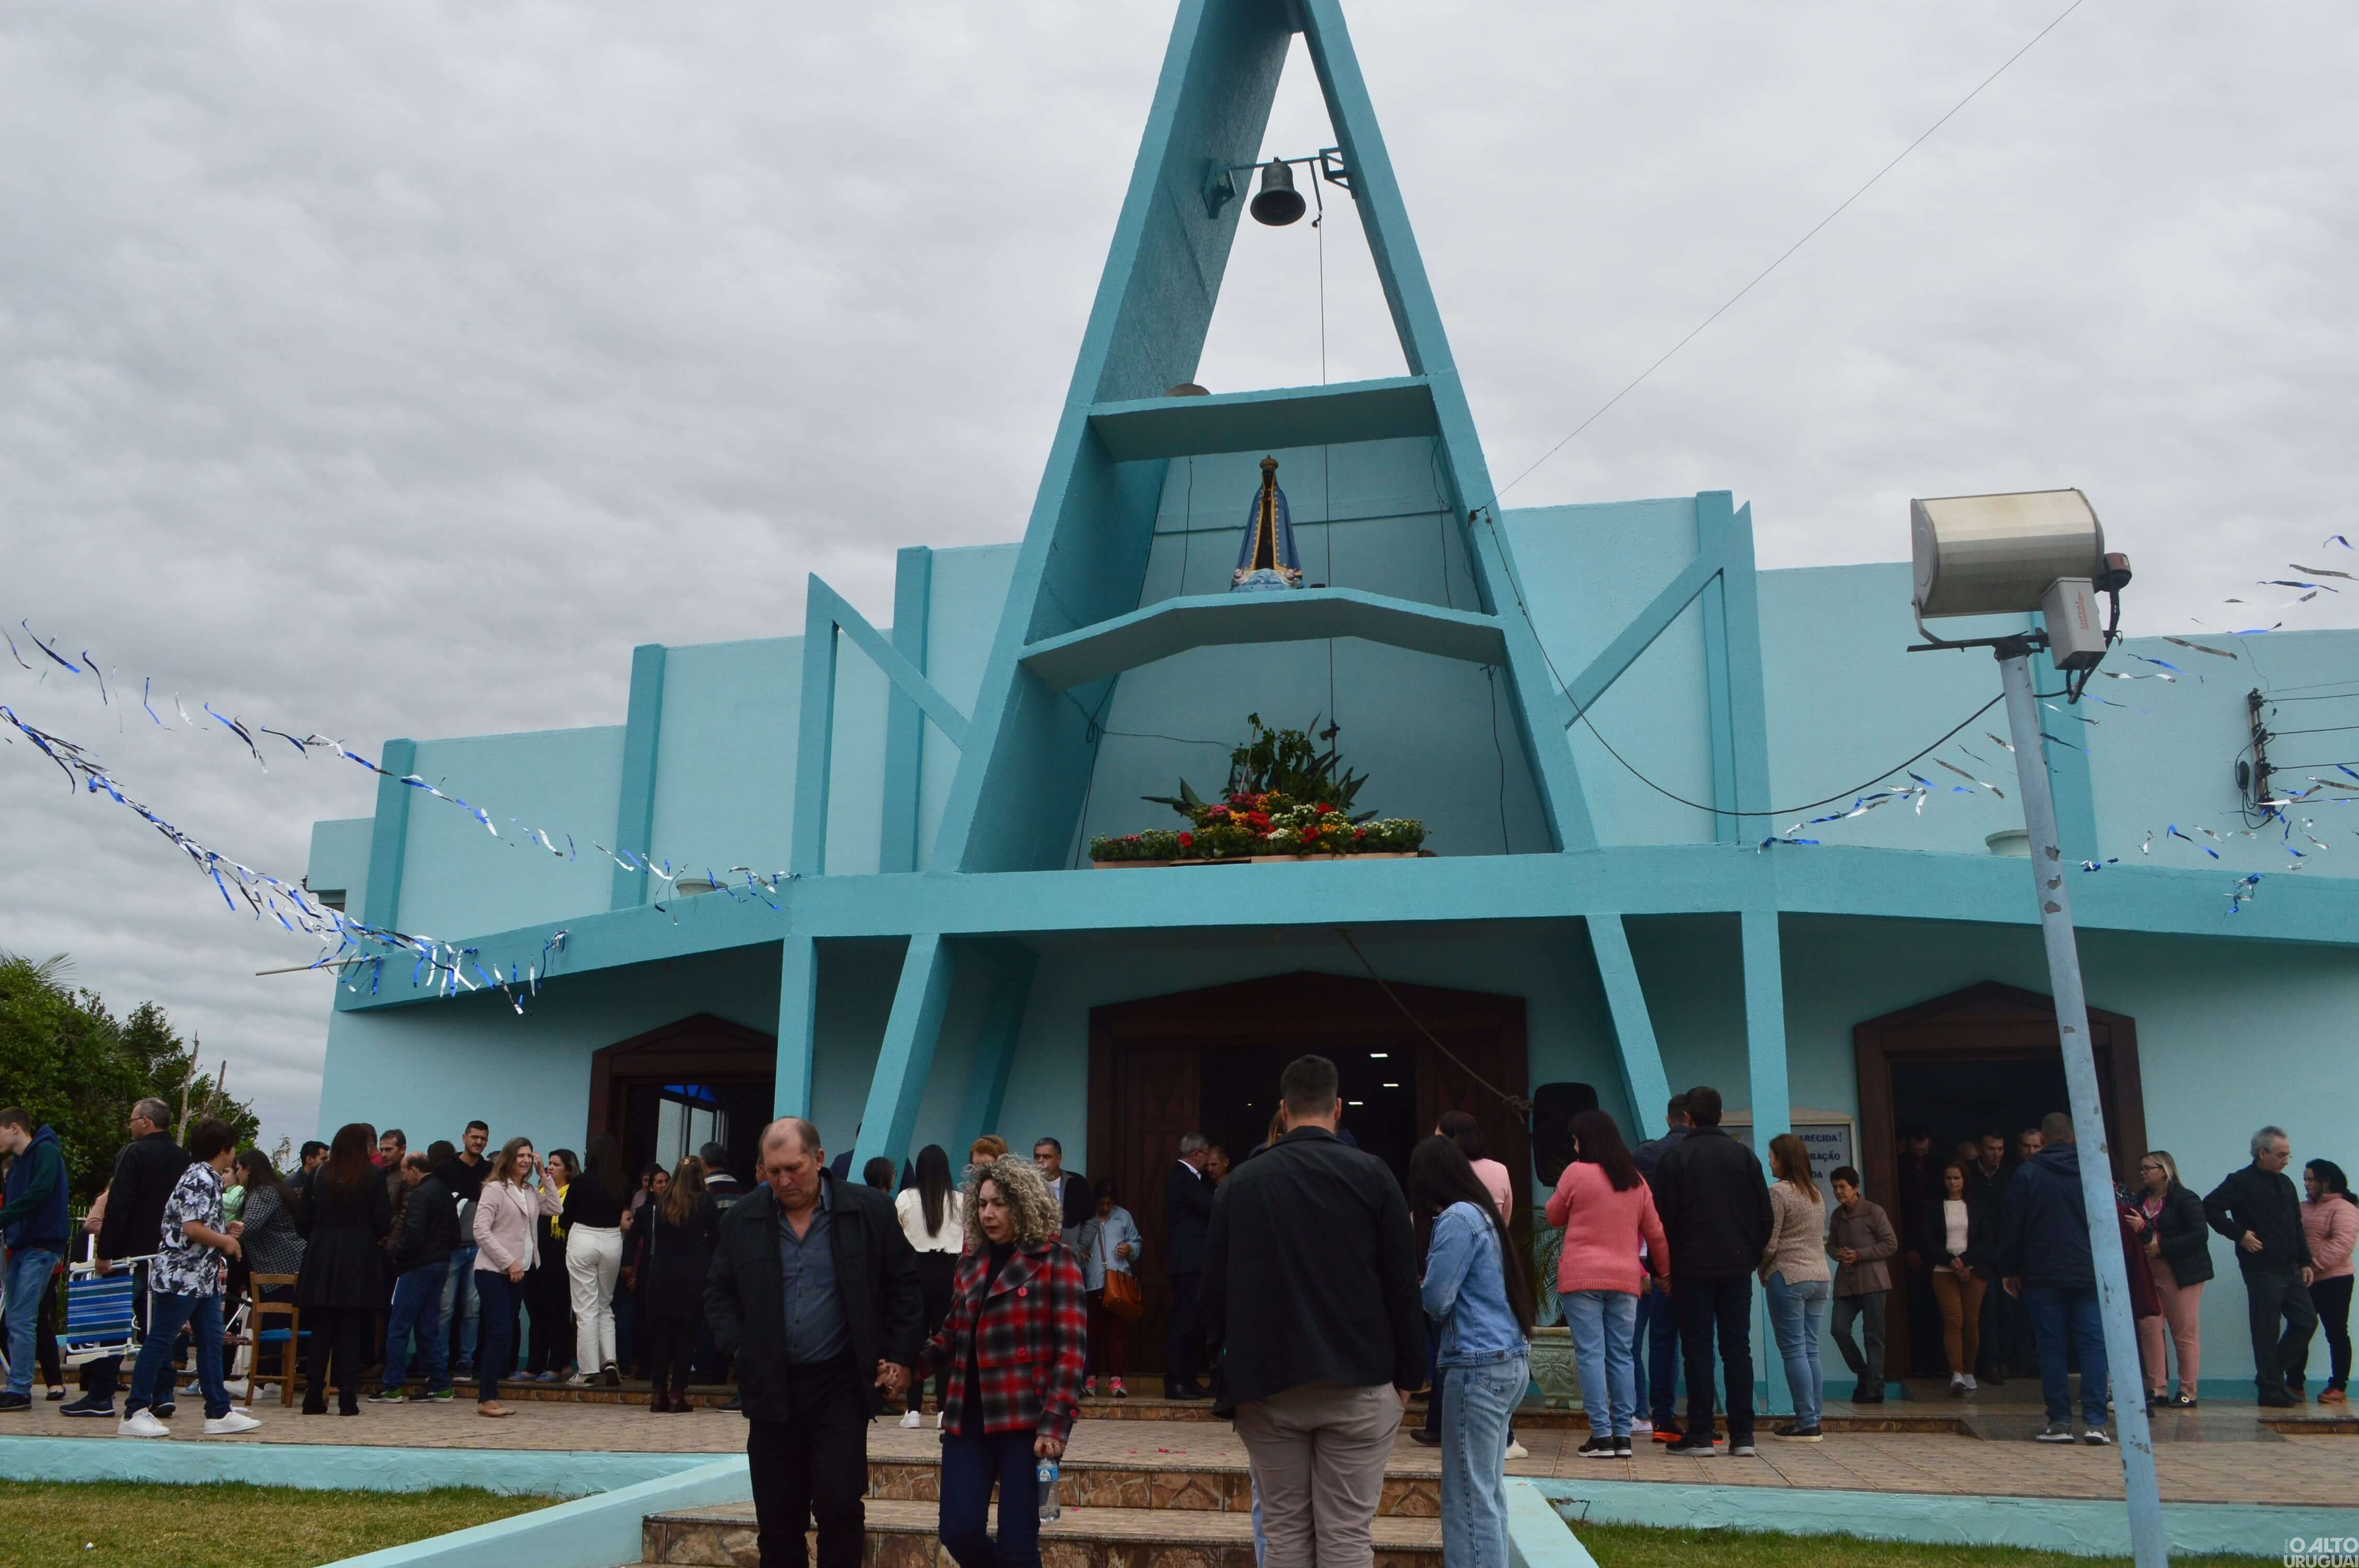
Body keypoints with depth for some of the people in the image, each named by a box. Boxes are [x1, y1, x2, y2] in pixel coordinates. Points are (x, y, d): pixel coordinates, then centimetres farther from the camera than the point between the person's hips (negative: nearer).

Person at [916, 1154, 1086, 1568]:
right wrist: (909, 1362, -5)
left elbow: (1072, 1347, -9)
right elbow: (952, 1341, 15)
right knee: (959, 1532, 0)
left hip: (1025, 1418, -5)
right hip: (969, 1418, 5)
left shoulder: (1053, 1259, -3)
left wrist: (1054, 1423, -16)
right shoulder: (972, 1265, 13)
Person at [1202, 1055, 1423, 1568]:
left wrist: (1230, 1370, 15)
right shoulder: (1371, 1174, -3)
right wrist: (1408, 1373, 5)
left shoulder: (1240, 1182, 4)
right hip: (1357, 1383, -2)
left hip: (1266, 1384, 2)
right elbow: (1402, 1286, -4)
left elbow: (1216, 1289, 6)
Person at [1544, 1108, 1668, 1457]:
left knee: (1591, 1355, -3)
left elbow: (1554, 1216, 8)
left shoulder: (1577, 1172, -4)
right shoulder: (1636, 1180, 10)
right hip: (1626, 1279, 4)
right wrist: (1664, 1271, 25)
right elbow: (1655, 1232, 15)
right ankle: (1623, 1434, 8)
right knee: (1622, 1356, 9)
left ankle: (1601, 1435, -5)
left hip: (1582, 1277, -4)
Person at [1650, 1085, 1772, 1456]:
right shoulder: (1744, 1155, 6)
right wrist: (1752, 1255, 14)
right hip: (1737, 1267, 3)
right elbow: (1764, 1214, 7)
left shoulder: (1675, 1159, -4)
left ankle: (1700, 1434, 0)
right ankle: (1742, 1436, 5)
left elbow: (1664, 1219, -6)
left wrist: (1665, 1268, 3)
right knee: (1738, 1348, 6)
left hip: (1692, 1268, -3)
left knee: (1697, 1348, 1)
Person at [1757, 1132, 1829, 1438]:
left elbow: (1769, 1243, -13)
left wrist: (1762, 1271, 3)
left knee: (1794, 1350, -3)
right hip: (1821, 1276, 7)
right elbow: (1820, 1237, 17)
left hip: (1788, 1278, -7)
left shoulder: (1778, 1192, -11)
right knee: (1811, 1350, 10)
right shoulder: (1817, 1193, 13)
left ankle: (1807, 1423, -4)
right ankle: (1814, 1419, 11)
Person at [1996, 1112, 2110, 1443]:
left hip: (2044, 1277, -1)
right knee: (2093, 1345, 2)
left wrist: (2009, 1269, 8)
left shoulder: (2027, 1175, -1)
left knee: (2051, 1347, 2)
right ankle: (2094, 1421, -6)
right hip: (2090, 1275, 2)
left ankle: (2059, 1422, 1)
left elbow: (2011, 1227, -1)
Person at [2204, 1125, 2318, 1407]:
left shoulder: (2285, 1183, 15)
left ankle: (2272, 1375, 20)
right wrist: (2239, 1234, -15)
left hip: (2290, 1269, 8)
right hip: (2262, 1270, -8)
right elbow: (2210, 1206, -16)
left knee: (2306, 1321, 8)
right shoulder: (2241, 1182, -9)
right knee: (2267, 1331, -2)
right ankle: (2271, 1388, 7)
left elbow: (2297, 1227, 21)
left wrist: (2305, 1262, 14)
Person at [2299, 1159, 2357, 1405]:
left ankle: (2339, 1388, 7)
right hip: (2303, 1282, 7)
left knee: (2336, 1333, 1)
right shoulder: (2301, 1208, 15)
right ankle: (2295, 1384, 12)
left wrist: (2313, 1264, -25)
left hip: (2334, 1281, -7)